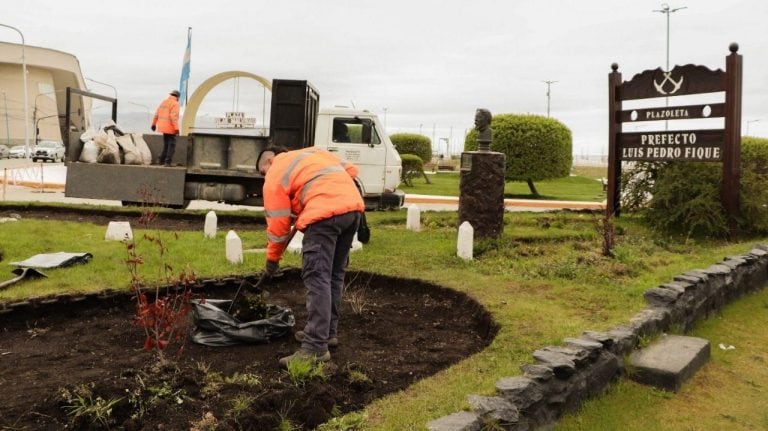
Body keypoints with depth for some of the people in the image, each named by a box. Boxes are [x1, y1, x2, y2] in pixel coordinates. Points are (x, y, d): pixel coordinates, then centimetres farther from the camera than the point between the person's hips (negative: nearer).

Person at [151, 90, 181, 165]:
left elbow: (157, 114, 16)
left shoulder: (164, 102, 13)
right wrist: (176, 128, -23)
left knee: (166, 144, 17)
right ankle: (167, 161, -6)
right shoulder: (175, 104, -10)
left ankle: (161, 160, 15)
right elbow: (174, 117, -21)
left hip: (163, 126, 8)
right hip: (170, 128, -8)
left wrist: (154, 124, 25)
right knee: (171, 145, -1)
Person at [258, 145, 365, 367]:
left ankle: (315, 347, -10)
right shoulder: (311, 153, 31)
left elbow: (278, 223, 7)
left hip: (325, 213, -8)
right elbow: (350, 170, 27)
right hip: (354, 206, 8)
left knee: (317, 278, -8)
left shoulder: (275, 175, 11)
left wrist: (272, 259, 19)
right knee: (334, 274, 16)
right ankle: (328, 332, 26)